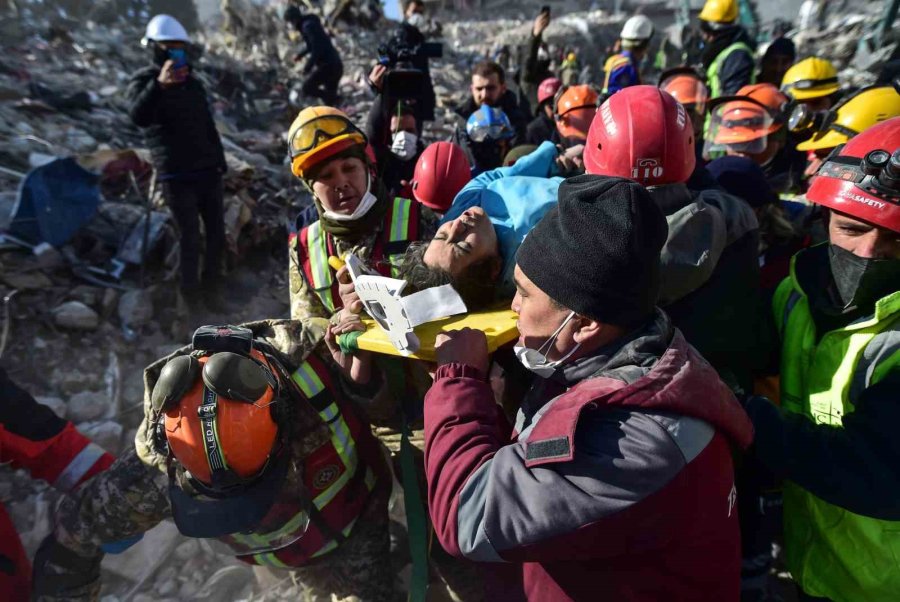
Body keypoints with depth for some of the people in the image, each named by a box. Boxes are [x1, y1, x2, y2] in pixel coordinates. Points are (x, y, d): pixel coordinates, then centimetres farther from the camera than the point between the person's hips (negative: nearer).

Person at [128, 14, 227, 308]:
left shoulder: (193, 83, 17)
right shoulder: (143, 81, -2)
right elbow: (139, 116, -24)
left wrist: (219, 161, 18)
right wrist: (158, 85, -39)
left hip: (208, 171, 6)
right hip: (176, 176, -6)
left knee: (217, 234, 7)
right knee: (191, 238, -8)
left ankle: (211, 292, 21)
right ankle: (192, 298, 6)